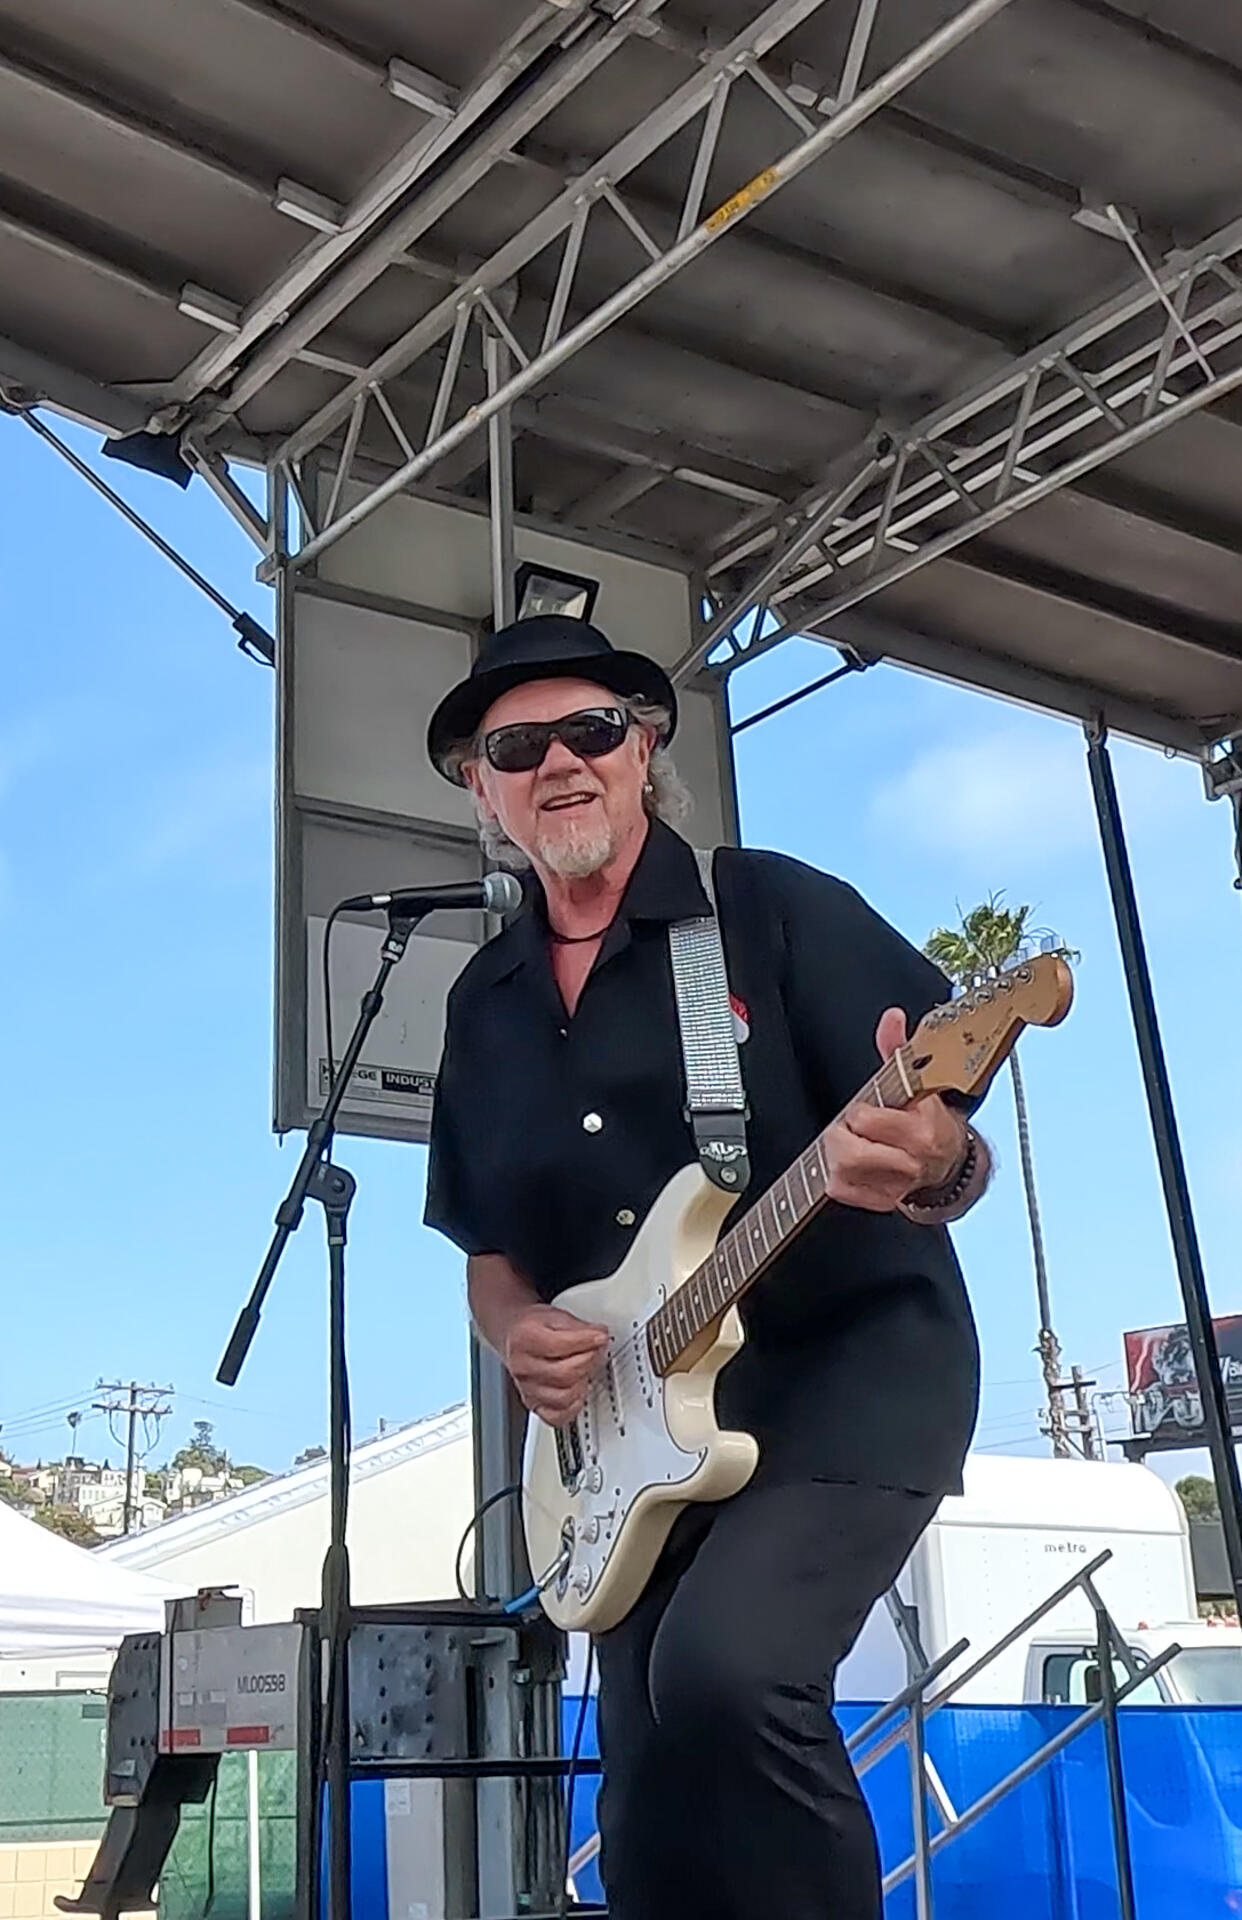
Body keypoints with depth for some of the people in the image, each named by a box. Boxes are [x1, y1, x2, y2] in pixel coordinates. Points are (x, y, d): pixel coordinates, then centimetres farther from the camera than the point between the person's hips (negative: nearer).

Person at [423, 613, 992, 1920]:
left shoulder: (775, 908, -6)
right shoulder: (482, 1002, 10)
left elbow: (943, 1147, -11)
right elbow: (487, 1254, 16)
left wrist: (931, 1165, -35)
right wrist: (521, 1334, -6)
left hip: (852, 1365, -5)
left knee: (724, 1665, -29)